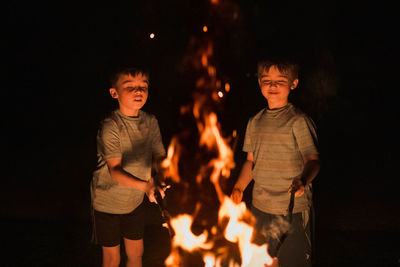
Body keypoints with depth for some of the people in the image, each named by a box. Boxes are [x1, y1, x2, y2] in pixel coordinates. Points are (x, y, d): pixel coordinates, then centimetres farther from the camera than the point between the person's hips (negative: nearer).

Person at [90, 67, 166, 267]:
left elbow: (159, 157, -3)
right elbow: (115, 170, -30)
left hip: (135, 200, 5)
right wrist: (144, 185, -47)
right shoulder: (110, 127, -23)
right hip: (108, 202, -5)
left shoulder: (151, 122, -4)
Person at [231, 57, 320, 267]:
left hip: (291, 209, -5)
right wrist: (238, 188, 3)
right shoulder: (255, 122, 8)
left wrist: (303, 181, -32)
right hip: (259, 207, 6)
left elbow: (313, 159, -13)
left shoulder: (298, 120, -10)